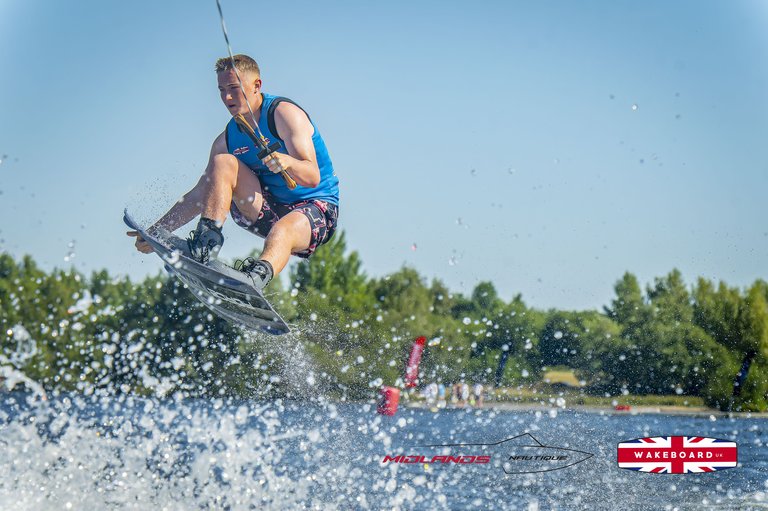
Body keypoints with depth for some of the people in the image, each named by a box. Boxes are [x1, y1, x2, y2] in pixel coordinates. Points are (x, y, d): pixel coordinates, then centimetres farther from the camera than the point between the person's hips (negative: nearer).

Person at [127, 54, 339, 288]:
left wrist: (286, 162, -46)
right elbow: (200, 194, 10)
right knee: (223, 163, -15)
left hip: (316, 209, -6)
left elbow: (312, 178, -24)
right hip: (269, 212, 6)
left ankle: (259, 273, -72)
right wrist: (155, 232, 3)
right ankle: (208, 238, -34)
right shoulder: (228, 138, 5)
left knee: (281, 233, -41)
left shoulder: (283, 113, -13)